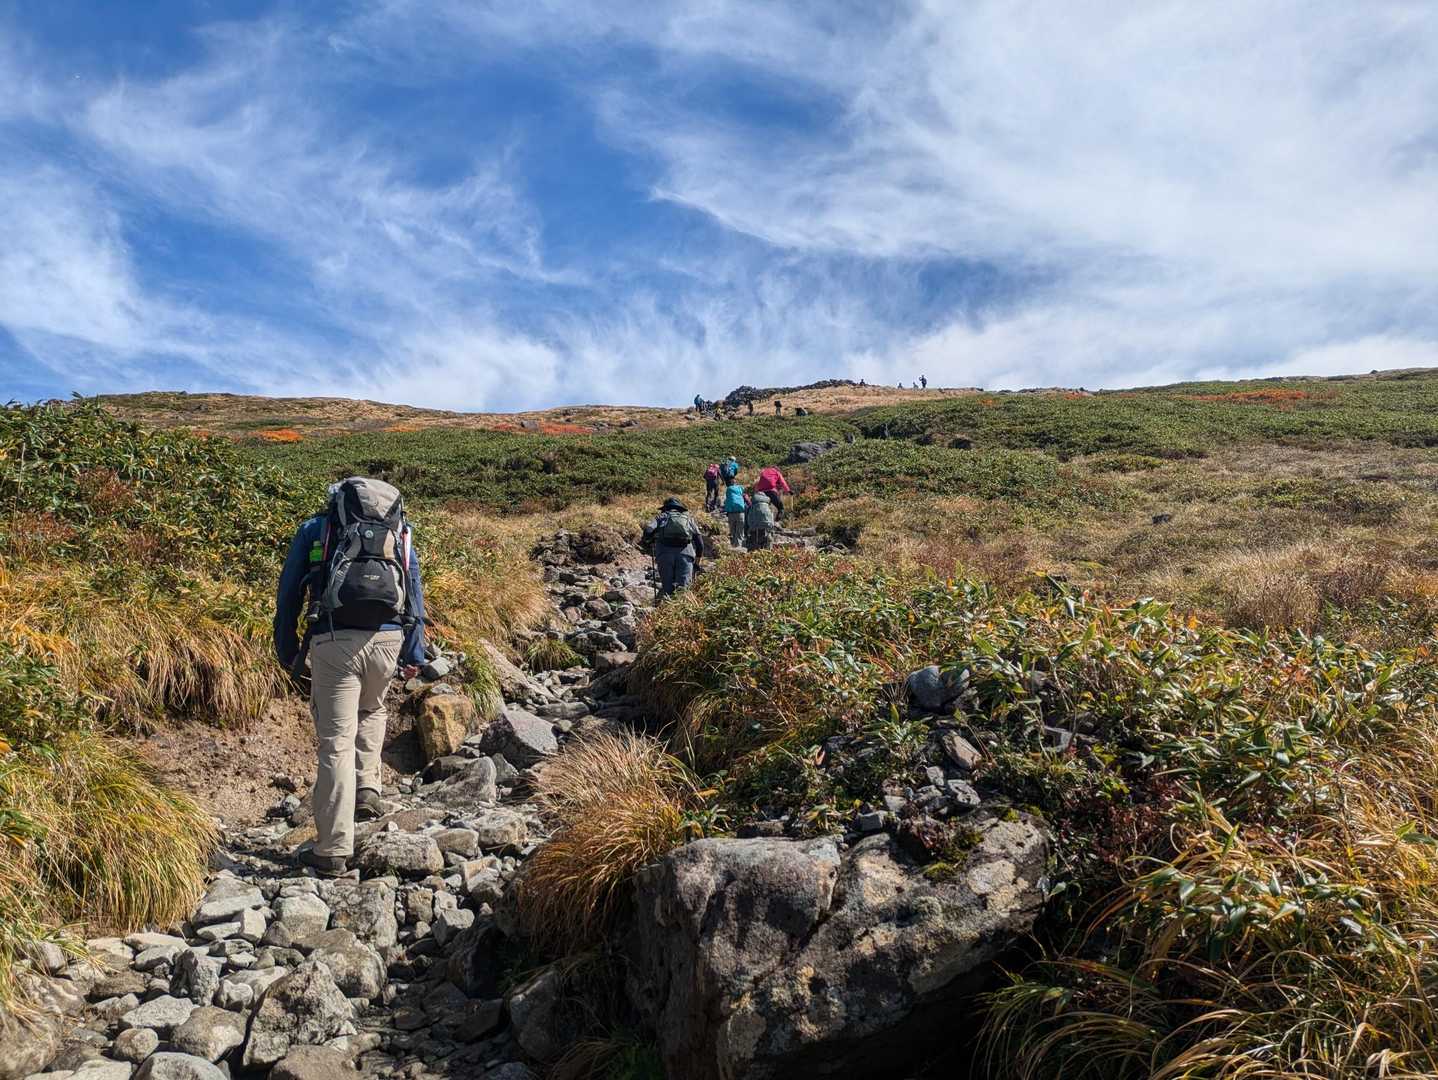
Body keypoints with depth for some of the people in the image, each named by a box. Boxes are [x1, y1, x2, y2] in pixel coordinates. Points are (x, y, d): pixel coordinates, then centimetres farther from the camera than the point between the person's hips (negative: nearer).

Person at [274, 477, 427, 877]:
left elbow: (288, 594, 16)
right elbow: (415, 593, 19)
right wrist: (414, 654, 21)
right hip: (387, 638, 2)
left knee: (336, 743, 2)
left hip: (334, 641, -2)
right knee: (371, 710, 32)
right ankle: (367, 789, 21)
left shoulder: (315, 528, 18)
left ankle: (333, 850, 4)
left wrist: (287, 652, 22)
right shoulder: (400, 531, 22)